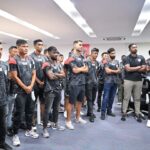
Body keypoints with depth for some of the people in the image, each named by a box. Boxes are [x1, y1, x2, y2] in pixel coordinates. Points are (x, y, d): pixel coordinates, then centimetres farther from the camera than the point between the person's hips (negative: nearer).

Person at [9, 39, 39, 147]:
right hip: (20, 90, -5)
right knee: (19, 113, -1)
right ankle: (15, 135, 13)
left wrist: (30, 86, -4)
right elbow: (15, 77, -11)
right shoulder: (14, 60, -8)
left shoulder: (30, 60, 9)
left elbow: (34, 74, 9)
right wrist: (25, 87, -10)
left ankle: (29, 130, 31)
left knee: (30, 111, 14)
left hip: (30, 89, 6)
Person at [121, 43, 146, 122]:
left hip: (139, 81, 3)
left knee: (137, 98, 9)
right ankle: (124, 113, 10)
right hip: (128, 80, -3)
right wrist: (138, 67, -5)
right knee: (126, 98, 2)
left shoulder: (141, 58, 8)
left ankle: (137, 114, 17)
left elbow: (144, 69, -2)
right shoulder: (127, 58, -2)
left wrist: (132, 69, -10)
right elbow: (128, 69, -16)